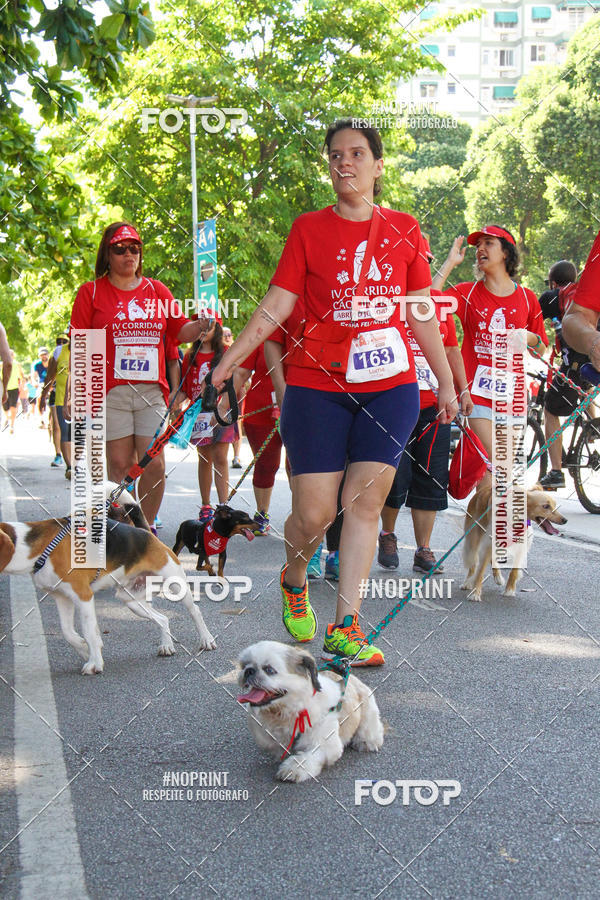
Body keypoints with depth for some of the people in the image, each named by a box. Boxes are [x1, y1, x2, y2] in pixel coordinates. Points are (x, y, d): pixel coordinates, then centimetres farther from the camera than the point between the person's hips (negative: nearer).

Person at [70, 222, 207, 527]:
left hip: (152, 391, 2)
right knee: (120, 465, -2)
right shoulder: (91, 292, 6)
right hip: (110, 392, -2)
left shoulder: (157, 290, 14)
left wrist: (203, 324, -9)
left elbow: (181, 331, 12)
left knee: (154, 464, -5)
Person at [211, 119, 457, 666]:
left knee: (365, 501, -3)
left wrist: (447, 384, 15)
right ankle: (294, 580, 29)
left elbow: (423, 314, 14)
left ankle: (345, 627, 5)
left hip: (392, 386, 2)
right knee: (313, 512, -4)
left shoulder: (404, 230, 9)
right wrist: (225, 364, -5)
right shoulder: (309, 229, 4)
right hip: (318, 385, -2)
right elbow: (274, 307, 1)